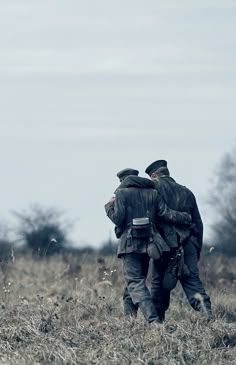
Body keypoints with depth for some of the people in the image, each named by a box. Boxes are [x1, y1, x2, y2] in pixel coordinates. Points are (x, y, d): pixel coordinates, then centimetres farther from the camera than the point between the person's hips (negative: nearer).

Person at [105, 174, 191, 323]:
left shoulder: (121, 193, 0)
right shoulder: (153, 193, 10)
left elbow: (118, 219, -7)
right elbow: (167, 214, 2)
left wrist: (109, 207, 12)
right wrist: (188, 218, 14)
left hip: (130, 243, -4)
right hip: (149, 243, 4)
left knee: (135, 281, -8)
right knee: (139, 279, 18)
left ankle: (153, 318, -24)